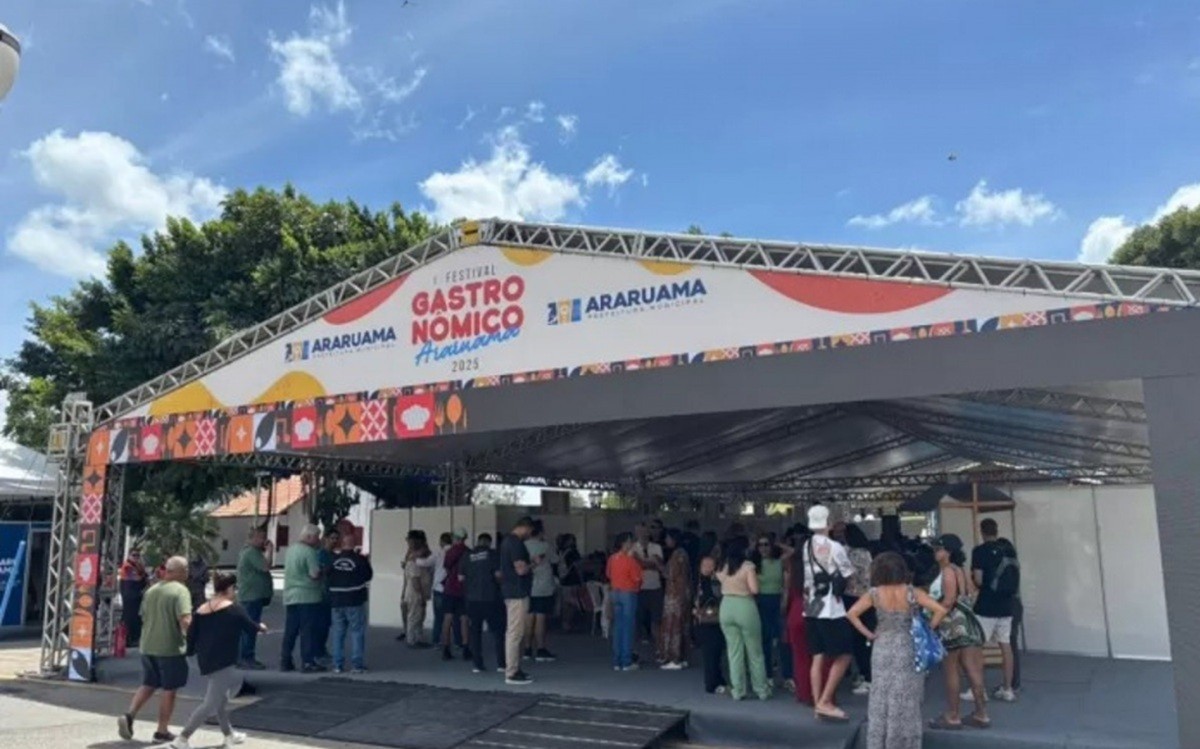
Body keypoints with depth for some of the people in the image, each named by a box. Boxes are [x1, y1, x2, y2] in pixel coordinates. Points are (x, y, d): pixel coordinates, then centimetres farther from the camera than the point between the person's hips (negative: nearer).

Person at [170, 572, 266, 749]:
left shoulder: (200, 610, 6)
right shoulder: (234, 609, -9)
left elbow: (191, 637, 5)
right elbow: (251, 629, 1)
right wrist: (261, 627, 22)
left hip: (205, 661, 8)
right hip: (222, 662, -8)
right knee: (211, 704, -1)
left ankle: (228, 734, 33)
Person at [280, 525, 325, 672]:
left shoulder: (291, 549, 11)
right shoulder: (309, 551, -14)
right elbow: (315, 574, -20)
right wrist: (322, 570, 0)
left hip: (290, 596, 8)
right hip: (307, 596, -7)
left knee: (290, 631, 13)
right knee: (308, 631, -1)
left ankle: (285, 661, 17)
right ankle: (307, 662, 2)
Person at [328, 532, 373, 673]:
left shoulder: (333, 559, -2)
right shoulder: (361, 559, -10)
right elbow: (369, 576, 2)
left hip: (336, 601, 3)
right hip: (355, 601, -3)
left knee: (338, 633, 10)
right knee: (357, 632, 4)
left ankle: (338, 664, 11)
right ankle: (357, 664, 2)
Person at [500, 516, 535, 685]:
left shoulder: (508, 540, 15)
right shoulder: (516, 543, -17)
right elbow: (521, 569, -23)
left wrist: (528, 565, 17)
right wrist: (533, 565, -5)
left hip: (511, 592, 11)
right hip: (517, 593, -11)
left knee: (513, 632, 15)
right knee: (515, 633, -7)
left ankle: (513, 669, 22)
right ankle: (512, 674, -4)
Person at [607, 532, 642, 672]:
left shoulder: (612, 558, 3)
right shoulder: (630, 559, -16)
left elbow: (608, 574, 15)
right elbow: (638, 577, -13)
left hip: (615, 593, 6)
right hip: (629, 593, -6)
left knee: (617, 627, 11)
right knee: (628, 627, 0)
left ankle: (616, 662, 13)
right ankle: (626, 662, 2)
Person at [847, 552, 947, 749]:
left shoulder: (874, 594, -7)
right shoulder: (912, 593, -9)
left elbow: (851, 614, -10)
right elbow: (941, 610, -13)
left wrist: (868, 634, -1)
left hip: (882, 650, 1)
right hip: (907, 651, 0)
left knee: (881, 699, 11)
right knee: (906, 701, 10)